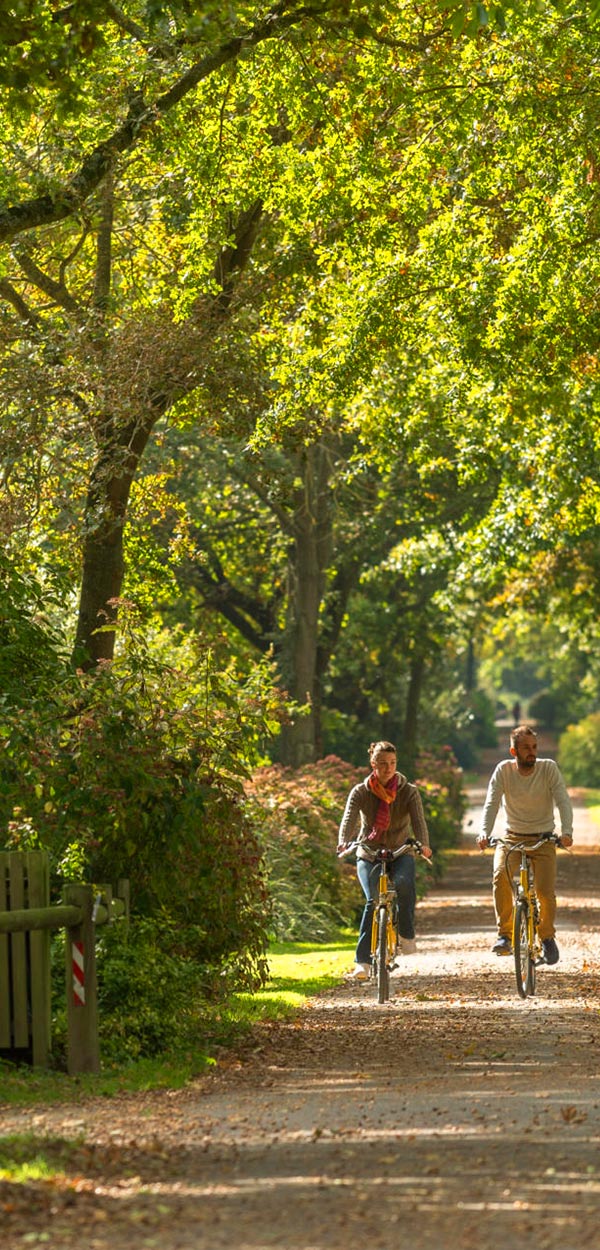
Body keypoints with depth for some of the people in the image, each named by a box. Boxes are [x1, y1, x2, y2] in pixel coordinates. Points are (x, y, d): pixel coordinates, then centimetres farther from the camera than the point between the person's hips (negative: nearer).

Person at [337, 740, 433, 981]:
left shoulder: (408, 792, -3)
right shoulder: (360, 792, -3)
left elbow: (418, 820, -18)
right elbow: (349, 819, -19)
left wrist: (423, 844, -39)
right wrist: (344, 842, -41)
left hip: (400, 853, 0)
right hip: (369, 854, 0)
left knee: (404, 882, -34)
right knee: (373, 901, -23)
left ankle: (406, 933, -13)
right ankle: (362, 961, -20)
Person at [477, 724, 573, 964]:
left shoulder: (549, 769, -10)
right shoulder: (504, 770, -9)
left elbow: (563, 801, -17)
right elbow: (491, 804, -17)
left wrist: (566, 831, -35)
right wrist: (484, 833, -34)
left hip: (543, 838, 0)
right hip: (512, 837, 0)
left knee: (546, 892, -14)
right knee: (501, 875, -27)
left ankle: (547, 936, 13)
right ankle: (504, 934, -16)